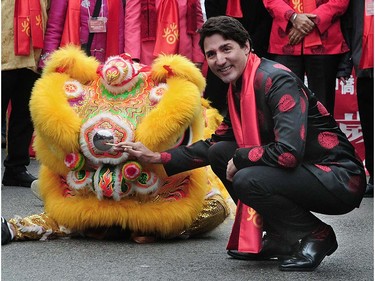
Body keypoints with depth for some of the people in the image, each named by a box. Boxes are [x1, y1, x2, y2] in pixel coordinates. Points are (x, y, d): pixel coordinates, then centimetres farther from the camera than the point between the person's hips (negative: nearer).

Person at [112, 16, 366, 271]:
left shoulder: (277, 81, -19)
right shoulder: (238, 90, 9)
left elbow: (288, 152, -31)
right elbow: (214, 145, 19)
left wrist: (240, 158, -15)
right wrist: (156, 157, 15)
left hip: (340, 178, -9)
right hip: (299, 173, 9)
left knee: (247, 180, -29)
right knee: (220, 152, 7)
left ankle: (317, 236, -5)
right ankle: (280, 239, 11)